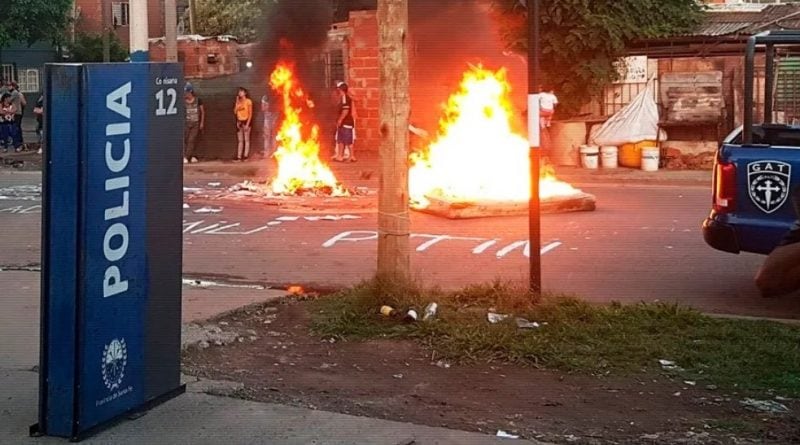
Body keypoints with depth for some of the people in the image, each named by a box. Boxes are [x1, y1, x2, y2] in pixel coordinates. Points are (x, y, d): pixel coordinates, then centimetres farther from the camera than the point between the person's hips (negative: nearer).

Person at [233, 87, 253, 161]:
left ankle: (245, 156, -3)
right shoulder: (238, 101, 12)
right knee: (240, 140, 6)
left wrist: (247, 124, -15)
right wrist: (237, 102, -2)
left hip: (246, 121, -6)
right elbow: (235, 112, 2)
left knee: (246, 140, -2)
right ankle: (239, 157, 4)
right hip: (239, 122, 6)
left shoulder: (248, 101, -5)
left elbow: (250, 113, -8)